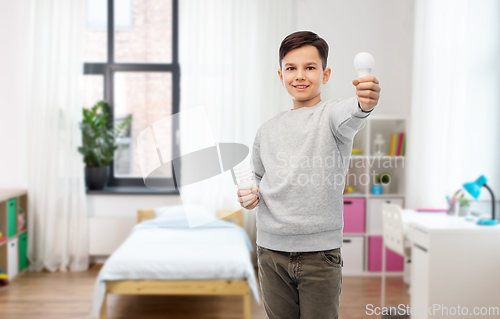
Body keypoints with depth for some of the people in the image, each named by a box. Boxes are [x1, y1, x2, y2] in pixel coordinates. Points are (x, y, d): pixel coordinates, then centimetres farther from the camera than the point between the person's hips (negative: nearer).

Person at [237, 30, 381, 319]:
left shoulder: (331, 114, -5)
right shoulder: (267, 131, 10)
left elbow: (349, 116, -30)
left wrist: (365, 103, -52)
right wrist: (250, 195, 3)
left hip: (320, 251, -4)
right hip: (271, 250, 4)